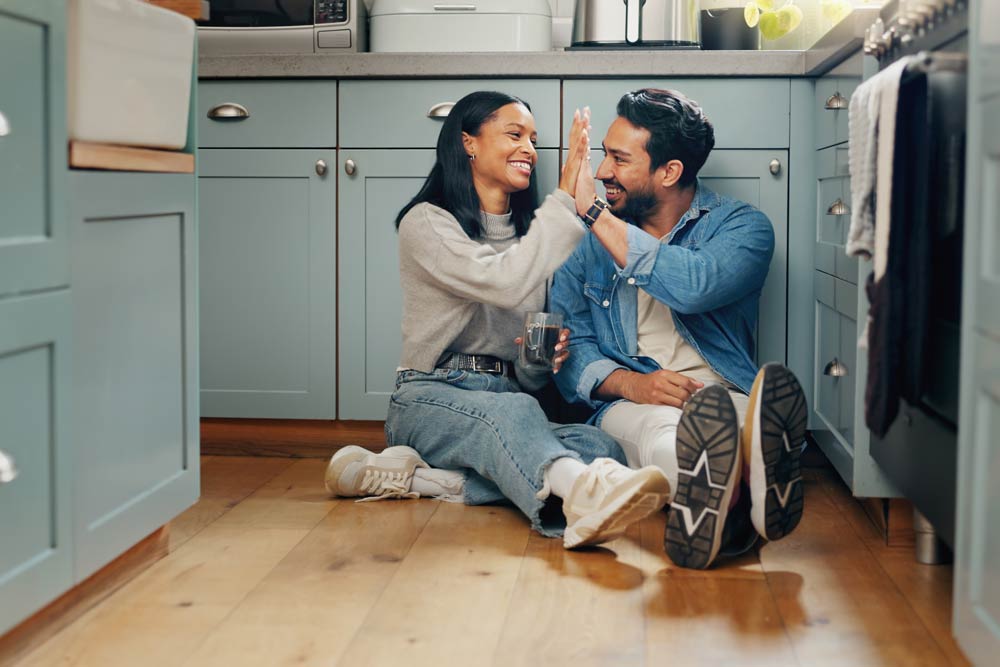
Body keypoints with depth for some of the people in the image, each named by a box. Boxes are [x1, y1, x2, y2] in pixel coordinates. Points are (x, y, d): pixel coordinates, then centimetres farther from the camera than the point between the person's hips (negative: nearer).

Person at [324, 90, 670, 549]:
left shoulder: (530, 231, 20)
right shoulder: (427, 222, -1)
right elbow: (507, 284, -20)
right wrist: (565, 199, -16)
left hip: (509, 398, 6)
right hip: (430, 398, -6)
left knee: (600, 447, -28)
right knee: (511, 410, -41)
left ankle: (412, 476, -33)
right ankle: (582, 496, -73)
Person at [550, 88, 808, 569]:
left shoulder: (741, 226, 8)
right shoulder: (587, 240, 17)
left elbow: (695, 287, -16)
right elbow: (568, 342, 7)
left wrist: (596, 213, -8)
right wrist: (629, 383, -15)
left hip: (724, 393, 1)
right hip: (628, 404, 0)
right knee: (660, 431, -38)